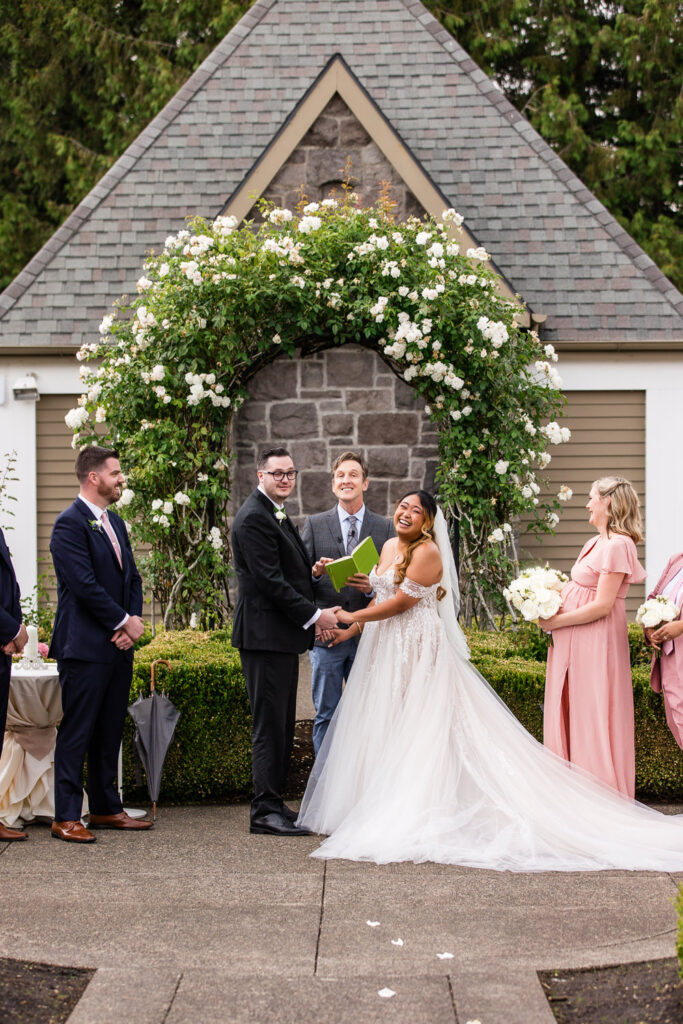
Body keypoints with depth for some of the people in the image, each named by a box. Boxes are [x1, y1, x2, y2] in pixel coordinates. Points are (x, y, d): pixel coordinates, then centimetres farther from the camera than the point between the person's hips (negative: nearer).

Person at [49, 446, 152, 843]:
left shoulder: (115, 523, 16)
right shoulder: (70, 524, -11)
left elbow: (132, 578, 16)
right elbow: (85, 584, -18)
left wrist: (133, 622, -1)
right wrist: (125, 621, -13)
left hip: (118, 646, 8)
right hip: (85, 647, -8)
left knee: (110, 732, 13)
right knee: (77, 733, -4)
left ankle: (106, 807, 22)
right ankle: (66, 817, 1)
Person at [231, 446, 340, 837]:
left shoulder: (278, 515, 19)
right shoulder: (255, 517, -13)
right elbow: (269, 580, -19)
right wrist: (313, 615, -16)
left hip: (284, 634, 10)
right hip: (265, 634, -10)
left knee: (282, 724, 13)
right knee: (270, 724, -7)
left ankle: (274, 802, 19)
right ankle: (266, 811, -4)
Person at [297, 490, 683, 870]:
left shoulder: (427, 552, -14)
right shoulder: (389, 547, 13)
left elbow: (402, 601, -17)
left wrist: (353, 616, -9)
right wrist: (352, 630, 13)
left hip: (418, 650, -9)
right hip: (385, 648, 9)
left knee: (417, 727, -7)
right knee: (381, 728, 8)